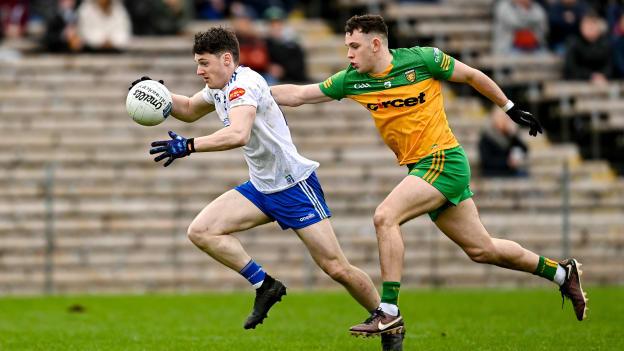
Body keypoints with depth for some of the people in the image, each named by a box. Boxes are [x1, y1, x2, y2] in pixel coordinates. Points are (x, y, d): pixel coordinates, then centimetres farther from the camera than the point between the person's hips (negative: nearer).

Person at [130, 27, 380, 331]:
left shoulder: (244, 84, -20)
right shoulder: (219, 89, 8)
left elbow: (238, 134, -37)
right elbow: (188, 110, 28)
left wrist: (188, 146, -39)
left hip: (295, 185, -9)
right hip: (261, 187, 9)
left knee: (336, 268, -10)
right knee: (201, 231, -8)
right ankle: (265, 286, -1)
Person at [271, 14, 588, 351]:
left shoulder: (421, 59, -10)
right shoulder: (352, 80, 4)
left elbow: (472, 76, 3)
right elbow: (298, 94, 7)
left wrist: (511, 108, 10)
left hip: (442, 159, -7)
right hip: (419, 168, 7)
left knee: (385, 217, -23)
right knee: (481, 249, 11)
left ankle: (389, 311, -20)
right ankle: (562, 272, 28)